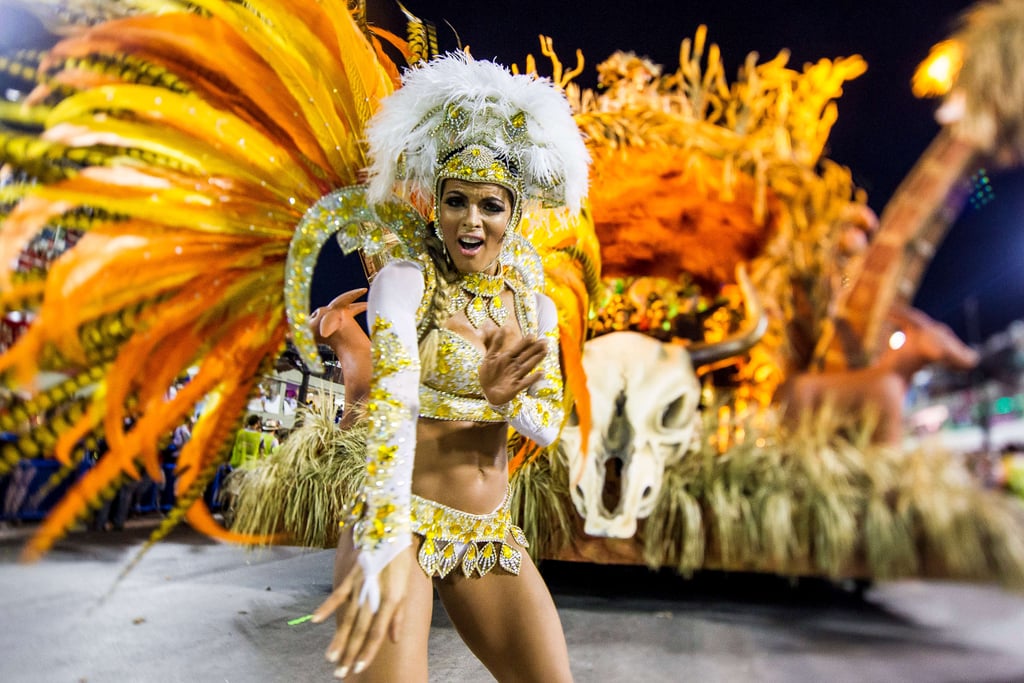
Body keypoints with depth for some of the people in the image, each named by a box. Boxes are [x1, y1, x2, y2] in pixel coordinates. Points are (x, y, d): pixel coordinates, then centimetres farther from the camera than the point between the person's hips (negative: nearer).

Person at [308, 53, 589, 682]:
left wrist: (500, 394, -22)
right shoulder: (406, 281, -10)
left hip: (490, 532, 5)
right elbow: (393, 396, -25)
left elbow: (550, 424, 1)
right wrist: (385, 546, -38)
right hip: (400, 520, -4)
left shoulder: (536, 307, 6)